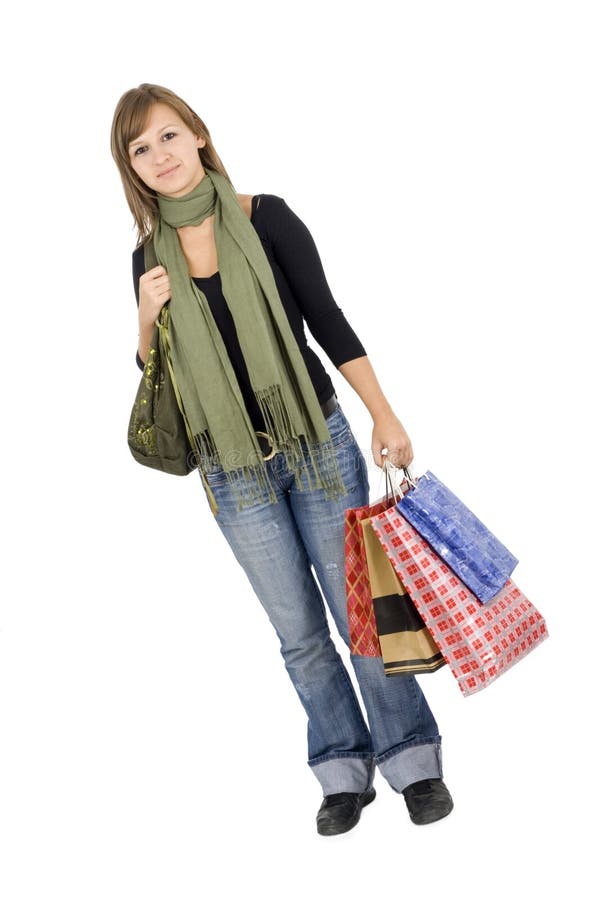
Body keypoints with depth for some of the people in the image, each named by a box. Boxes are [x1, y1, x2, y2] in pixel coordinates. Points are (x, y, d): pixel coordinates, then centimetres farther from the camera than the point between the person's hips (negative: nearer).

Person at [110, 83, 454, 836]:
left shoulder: (265, 218, -5)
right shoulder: (150, 258, 3)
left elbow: (328, 322, -3)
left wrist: (384, 413, -8)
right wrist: (147, 319, -11)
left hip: (317, 440, -2)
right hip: (233, 470, 2)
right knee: (299, 631, 10)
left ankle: (414, 761, 19)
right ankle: (345, 772, 24)